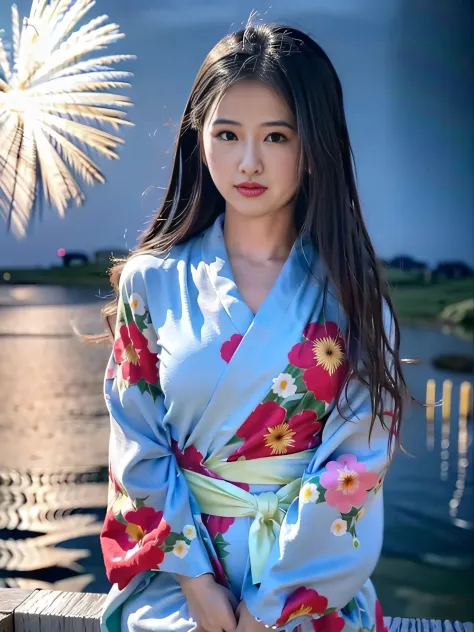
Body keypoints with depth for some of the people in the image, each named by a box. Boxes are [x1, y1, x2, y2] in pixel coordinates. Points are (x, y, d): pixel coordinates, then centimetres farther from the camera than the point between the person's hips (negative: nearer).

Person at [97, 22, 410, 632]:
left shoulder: (352, 293, -8)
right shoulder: (151, 282, -5)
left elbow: (356, 467, -10)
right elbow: (137, 446, -4)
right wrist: (196, 578, -11)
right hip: (180, 573, 1)